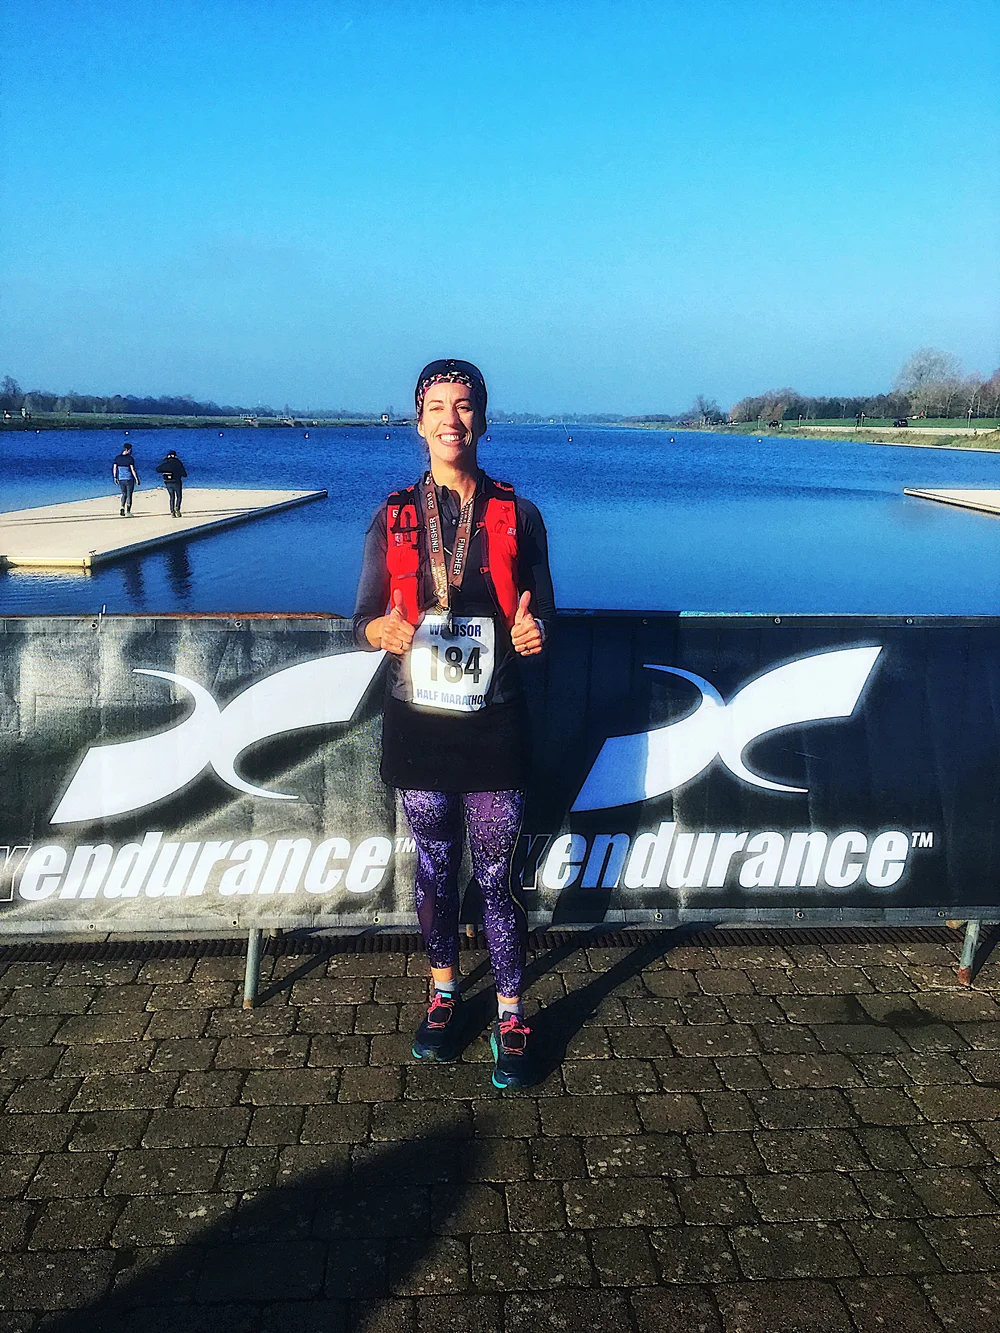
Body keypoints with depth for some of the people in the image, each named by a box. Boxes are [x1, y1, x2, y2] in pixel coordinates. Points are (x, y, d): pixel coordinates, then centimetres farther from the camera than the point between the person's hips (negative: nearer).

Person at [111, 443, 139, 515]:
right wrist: (137, 479, -9)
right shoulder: (130, 458, -12)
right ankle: (128, 511, 4)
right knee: (129, 495, 4)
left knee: (124, 494, 19)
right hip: (129, 479, -4)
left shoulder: (117, 458, 3)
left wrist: (115, 477, 14)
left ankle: (122, 507, -2)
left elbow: (114, 468, 4)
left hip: (121, 479, 4)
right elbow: (133, 470, -15)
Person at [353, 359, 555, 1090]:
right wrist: (383, 630, -21)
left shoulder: (517, 515, 1)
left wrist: (534, 632, -21)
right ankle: (443, 990, 34)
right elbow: (364, 618, 3)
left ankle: (511, 1014, 19)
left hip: (494, 725, -1)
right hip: (419, 721, 2)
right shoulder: (394, 517, 4)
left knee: (498, 874, 3)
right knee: (435, 865, 14)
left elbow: (541, 617, 3)